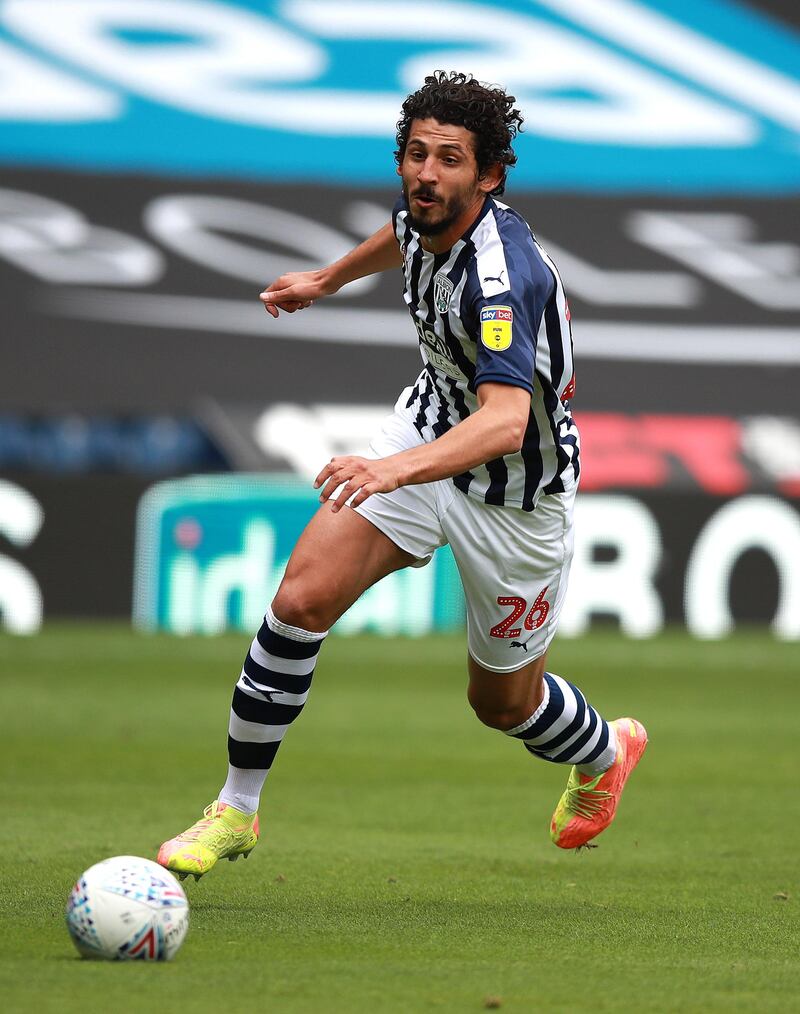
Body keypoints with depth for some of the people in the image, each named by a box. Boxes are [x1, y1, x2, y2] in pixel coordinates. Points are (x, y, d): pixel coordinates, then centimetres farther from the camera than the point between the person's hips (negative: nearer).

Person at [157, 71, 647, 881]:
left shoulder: (503, 278, -37)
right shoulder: (424, 215, -13)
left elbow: (506, 421, -52)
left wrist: (397, 469, -67)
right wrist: (329, 277, 30)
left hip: (514, 493, -6)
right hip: (429, 425, 6)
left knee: (504, 702, 13)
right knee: (303, 598, -15)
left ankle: (605, 754, 49)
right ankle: (236, 809, -2)